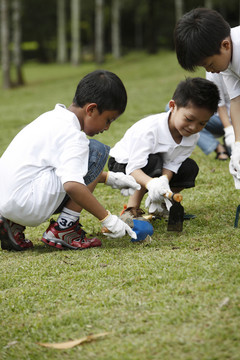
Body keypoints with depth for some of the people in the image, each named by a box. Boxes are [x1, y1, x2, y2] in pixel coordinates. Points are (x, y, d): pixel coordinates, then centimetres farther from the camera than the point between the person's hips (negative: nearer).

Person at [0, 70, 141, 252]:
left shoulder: (54, 117, 17)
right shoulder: (72, 135, -13)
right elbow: (72, 185, -26)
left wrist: (109, 178, 26)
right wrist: (107, 218, -17)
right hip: (25, 205, -9)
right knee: (97, 152, -6)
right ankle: (64, 229, -5)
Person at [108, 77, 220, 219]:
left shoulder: (193, 136, -17)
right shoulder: (149, 130, -38)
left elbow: (172, 164, -20)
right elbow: (134, 168, -41)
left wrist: (164, 181, -42)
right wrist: (151, 184, -61)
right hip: (124, 164, -6)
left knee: (190, 168, -13)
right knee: (153, 162, -36)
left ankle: (158, 202, 4)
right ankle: (132, 207, -25)